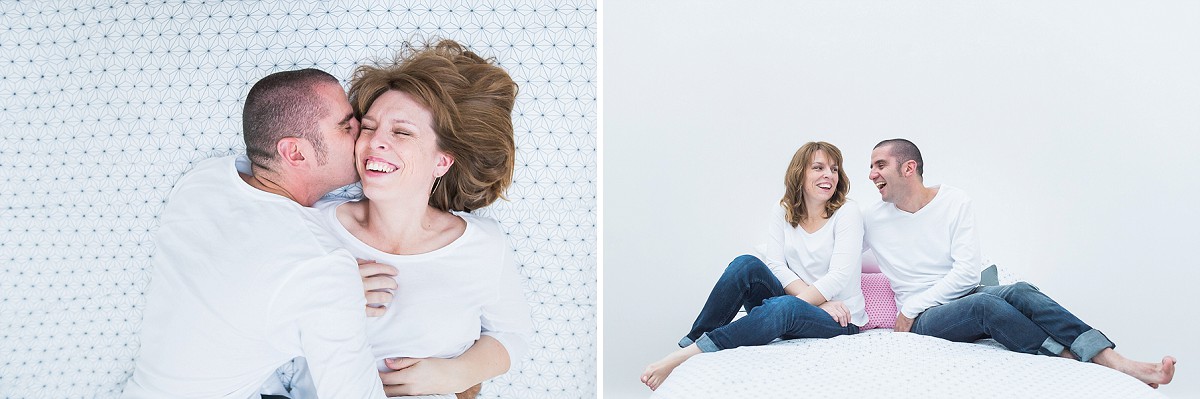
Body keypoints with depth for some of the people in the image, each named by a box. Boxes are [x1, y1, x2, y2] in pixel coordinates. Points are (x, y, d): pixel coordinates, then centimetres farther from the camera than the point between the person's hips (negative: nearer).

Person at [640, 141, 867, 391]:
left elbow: (839, 277, -16)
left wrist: (799, 299, -25)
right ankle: (691, 342, -25)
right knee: (747, 265, -24)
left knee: (784, 307, -38)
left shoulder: (847, 213, -6)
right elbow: (775, 265, -6)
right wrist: (820, 300, -19)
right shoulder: (783, 213, 6)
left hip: (838, 320, -4)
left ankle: (686, 355, -40)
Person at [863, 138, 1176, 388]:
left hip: (964, 293, 2)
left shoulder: (955, 202, 1)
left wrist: (911, 307, -12)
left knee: (1020, 292, -29)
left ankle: (1114, 361, -40)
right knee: (984, 304, -33)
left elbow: (967, 271, -6)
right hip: (926, 318, -2)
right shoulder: (871, 221, 1)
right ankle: (1077, 360, -34)